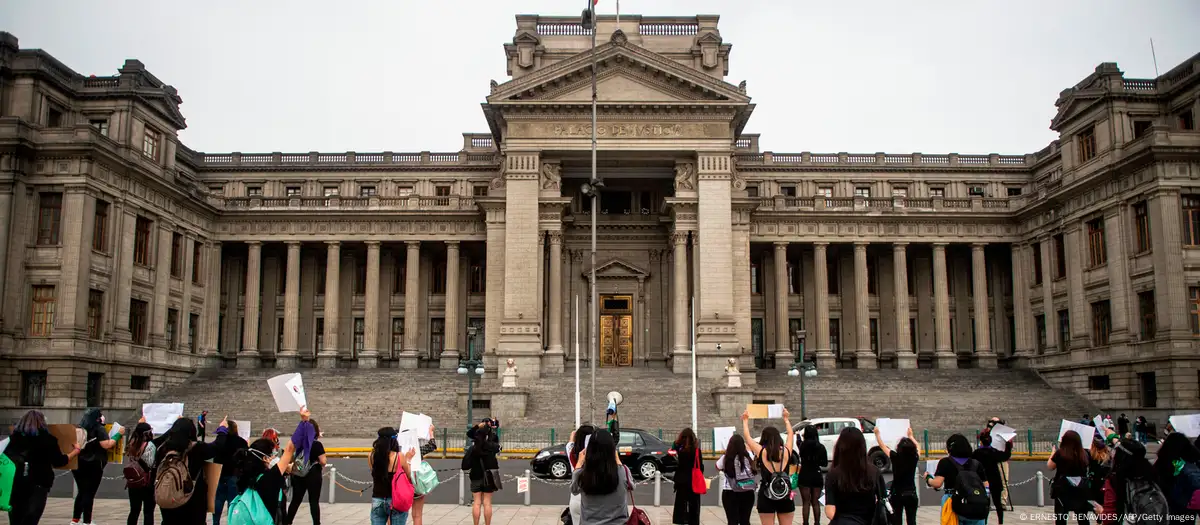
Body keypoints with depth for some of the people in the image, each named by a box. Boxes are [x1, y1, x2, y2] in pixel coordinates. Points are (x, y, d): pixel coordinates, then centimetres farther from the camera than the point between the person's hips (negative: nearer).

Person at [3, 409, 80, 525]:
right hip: (38, 485, -3)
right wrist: (76, 450, 15)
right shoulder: (48, 439, -5)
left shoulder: (13, 438, 2)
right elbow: (59, 462, 1)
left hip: (13, 485, 3)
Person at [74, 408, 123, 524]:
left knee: (82, 492, 17)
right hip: (93, 465, -6)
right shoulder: (98, 428, -9)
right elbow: (106, 445, -16)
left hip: (78, 464, 7)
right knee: (89, 493, -2)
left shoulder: (79, 428, 10)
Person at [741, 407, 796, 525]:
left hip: (766, 495, -2)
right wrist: (786, 419, 34)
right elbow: (791, 435, 19)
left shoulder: (761, 452, -5)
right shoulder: (786, 451, 0)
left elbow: (747, 437, 8)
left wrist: (745, 421, 24)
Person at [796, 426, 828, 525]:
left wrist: (799, 433, 40)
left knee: (806, 502, 4)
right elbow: (825, 464, 0)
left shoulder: (803, 445, -8)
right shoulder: (821, 447, -6)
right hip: (817, 476, 2)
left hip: (805, 476, -2)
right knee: (816, 502, 13)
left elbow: (798, 442, 18)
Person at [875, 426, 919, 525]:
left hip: (897, 494, -2)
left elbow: (882, 446, 3)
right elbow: (918, 447, 18)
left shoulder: (895, 457, -12)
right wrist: (910, 435, 32)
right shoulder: (914, 458, -6)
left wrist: (877, 433, 19)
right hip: (911, 494, 2)